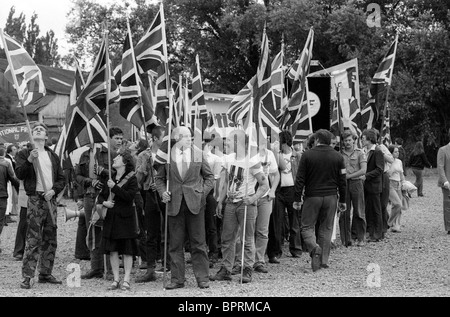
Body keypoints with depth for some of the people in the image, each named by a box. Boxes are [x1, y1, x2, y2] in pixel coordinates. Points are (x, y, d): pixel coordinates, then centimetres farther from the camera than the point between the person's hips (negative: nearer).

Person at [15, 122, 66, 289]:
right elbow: (19, 174, -7)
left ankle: (45, 274, 16)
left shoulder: (53, 156, 18)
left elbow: (61, 179, 15)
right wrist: (29, 161, -22)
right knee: (33, 239, -11)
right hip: (35, 199, -5)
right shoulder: (24, 154, 6)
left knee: (50, 239, 7)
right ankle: (27, 276, -11)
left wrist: (54, 190, -3)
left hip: (51, 199, 5)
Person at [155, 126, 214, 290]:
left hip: (195, 203, 0)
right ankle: (177, 279, 11)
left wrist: (203, 192, -1)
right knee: (175, 244, 4)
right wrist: (163, 192, -4)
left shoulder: (198, 153, 6)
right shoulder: (167, 154, 3)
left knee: (198, 243, 2)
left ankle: (202, 278, 9)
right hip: (174, 203, 0)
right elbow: (159, 177, 12)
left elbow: (209, 176, 12)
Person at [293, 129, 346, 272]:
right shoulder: (337, 156, 4)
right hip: (331, 196, 3)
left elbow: (300, 179, -4)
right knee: (326, 228, 9)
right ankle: (324, 260, 8)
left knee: (307, 227, 5)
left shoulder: (307, 155, -4)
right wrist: (342, 200, 13)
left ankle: (314, 248, -22)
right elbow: (342, 180, 6)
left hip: (312, 196, -3)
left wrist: (297, 199, 1)